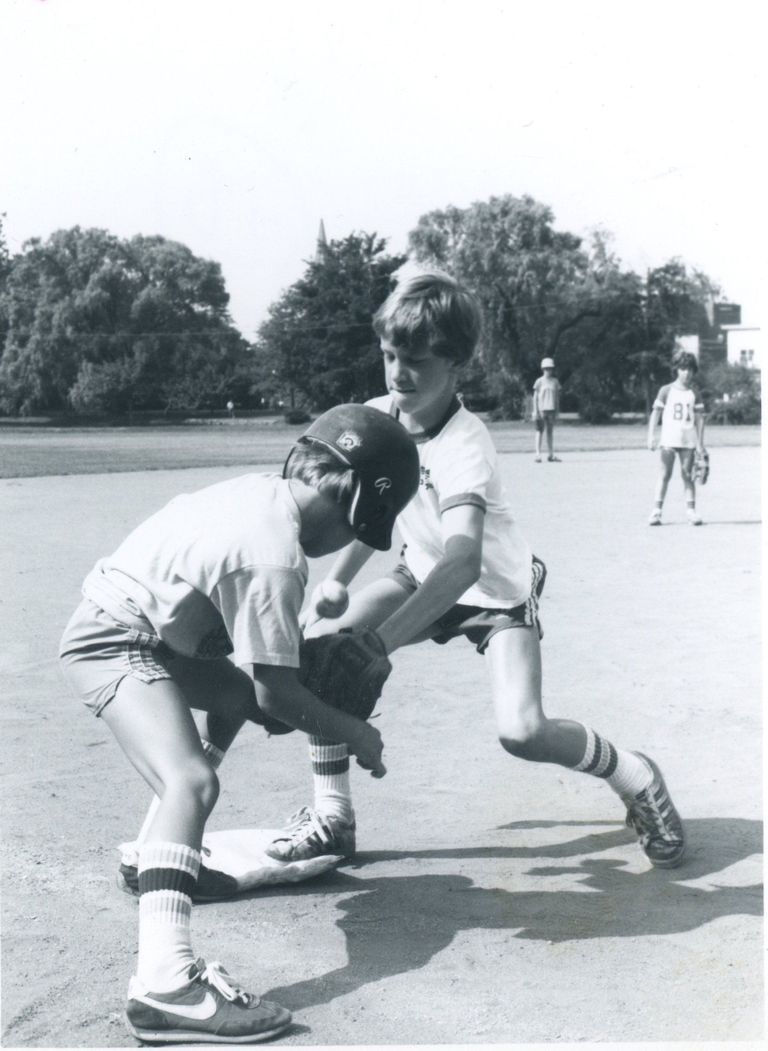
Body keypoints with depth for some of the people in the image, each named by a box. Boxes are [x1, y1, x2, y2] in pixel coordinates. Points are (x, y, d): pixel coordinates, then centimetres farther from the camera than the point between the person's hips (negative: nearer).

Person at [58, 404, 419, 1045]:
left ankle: (162, 849, 42)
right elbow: (276, 690, -18)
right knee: (193, 782, -27)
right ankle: (164, 981, -40)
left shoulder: (263, 491, 2)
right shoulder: (277, 558, -24)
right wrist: (354, 734, -5)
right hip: (115, 645, -11)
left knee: (236, 690, 31)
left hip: (134, 626, 11)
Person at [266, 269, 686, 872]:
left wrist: (376, 646, -58)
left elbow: (462, 562, -51)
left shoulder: (463, 444, -35)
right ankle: (332, 816, -2)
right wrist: (333, 585, -3)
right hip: (426, 574, 6)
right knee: (319, 644, -14)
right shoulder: (377, 417, -14)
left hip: (498, 589, -6)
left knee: (523, 732, -25)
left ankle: (635, 778, 7)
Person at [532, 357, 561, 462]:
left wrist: (557, 411, 10)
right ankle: (538, 454, -5)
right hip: (541, 409, -3)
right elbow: (535, 397, 0)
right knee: (540, 431, -4)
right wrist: (535, 411, -6)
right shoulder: (539, 381, 0)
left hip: (551, 409, 3)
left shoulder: (555, 381, 9)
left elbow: (557, 397, 14)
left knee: (550, 432, 6)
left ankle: (551, 455, 9)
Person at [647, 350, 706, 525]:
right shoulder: (666, 391, 3)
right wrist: (651, 436, -5)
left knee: (688, 474, 3)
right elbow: (655, 413, 3)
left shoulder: (694, 394, 8)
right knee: (664, 474, -4)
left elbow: (699, 419, 9)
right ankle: (656, 510, -4)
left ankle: (691, 509, 7)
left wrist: (700, 443, 5)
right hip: (668, 440, -2)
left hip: (688, 441, 2)